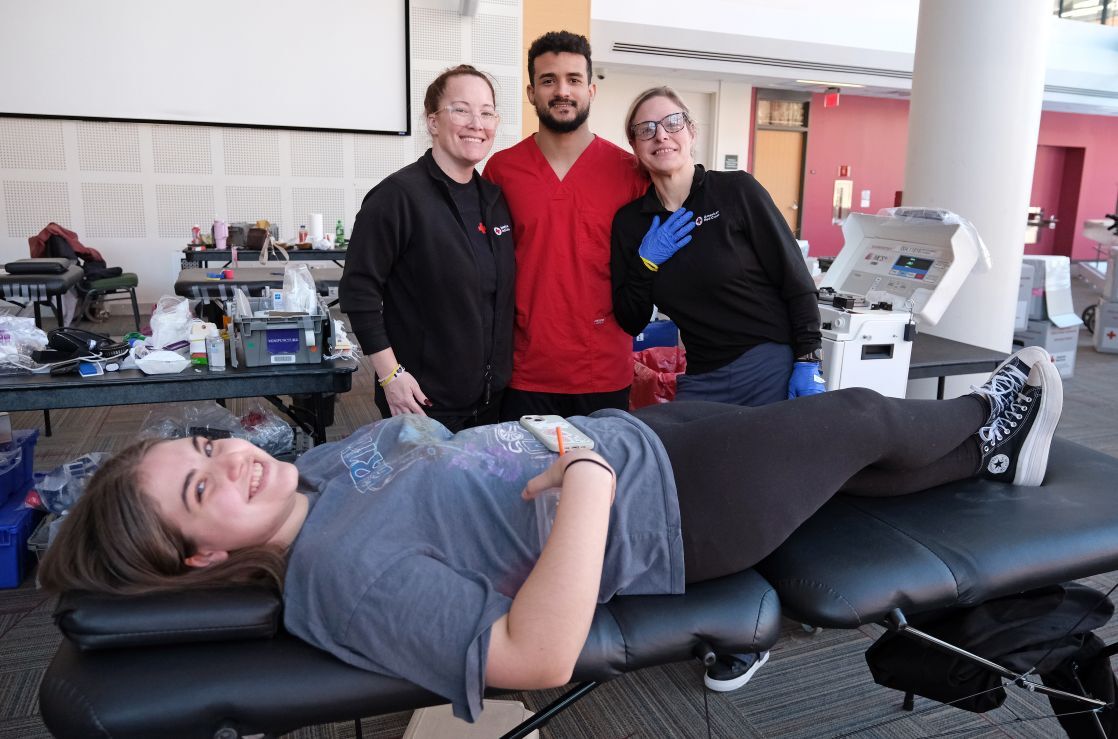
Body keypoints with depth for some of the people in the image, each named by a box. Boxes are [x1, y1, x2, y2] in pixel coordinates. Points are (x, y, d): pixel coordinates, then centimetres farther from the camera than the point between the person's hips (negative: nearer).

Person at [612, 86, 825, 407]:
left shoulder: (737, 190, -7)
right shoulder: (629, 222, 3)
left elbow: (796, 281, -6)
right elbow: (630, 321, 4)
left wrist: (809, 363, -11)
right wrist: (645, 262, -10)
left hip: (775, 370, -3)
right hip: (700, 382, 3)